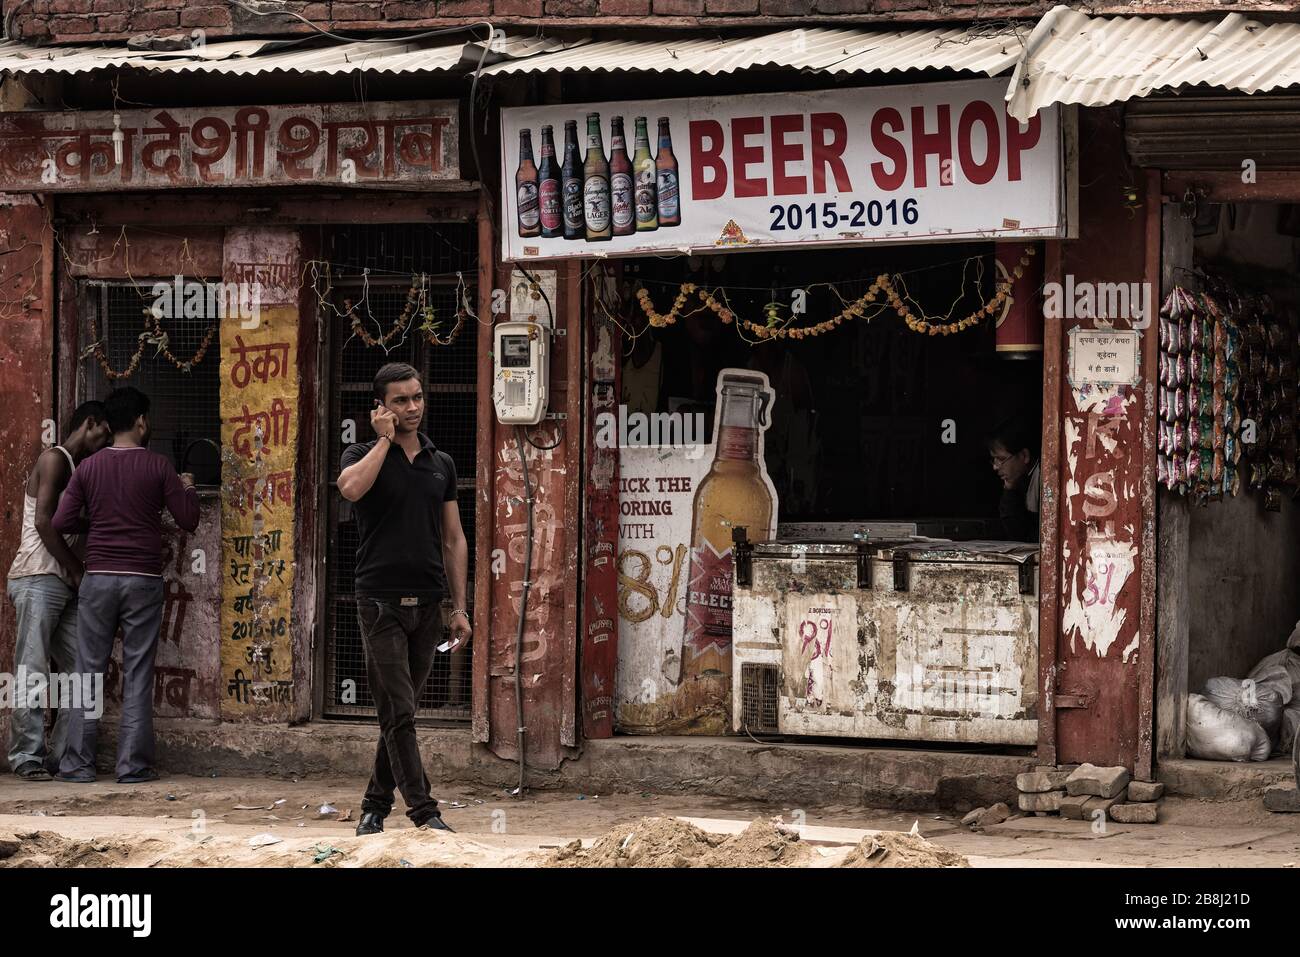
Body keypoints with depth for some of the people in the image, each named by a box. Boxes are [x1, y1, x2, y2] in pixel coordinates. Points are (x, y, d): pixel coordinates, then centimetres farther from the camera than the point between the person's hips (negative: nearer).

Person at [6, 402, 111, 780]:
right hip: (39, 579, -9)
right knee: (33, 673, -9)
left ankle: (61, 756, 5)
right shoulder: (55, 459, -4)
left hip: (67, 585, 9)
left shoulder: (82, 471, 23)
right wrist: (77, 569, -8)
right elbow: (43, 521, -14)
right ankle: (27, 757, -9)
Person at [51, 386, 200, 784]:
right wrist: (187, 489, 19)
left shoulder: (88, 468, 3)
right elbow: (188, 520, -1)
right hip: (143, 580, -1)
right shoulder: (157, 466, -3)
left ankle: (78, 762, 3)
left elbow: (62, 523, 0)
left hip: (98, 578, 2)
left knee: (89, 670, 6)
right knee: (138, 674, 2)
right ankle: (133, 764, 0)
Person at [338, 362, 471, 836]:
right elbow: (351, 487, -25)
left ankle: (376, 805, 19)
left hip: (426, 603, 4)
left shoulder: (441, 464, 13)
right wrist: (385, 439, -13)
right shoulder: (363, 455, 1)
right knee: (398, 711, -9)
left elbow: (453, 539, 15)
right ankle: (424, 811, -11)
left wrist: (459, 606, 9)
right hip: (381, 601, -4)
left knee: (399, 712, 9)